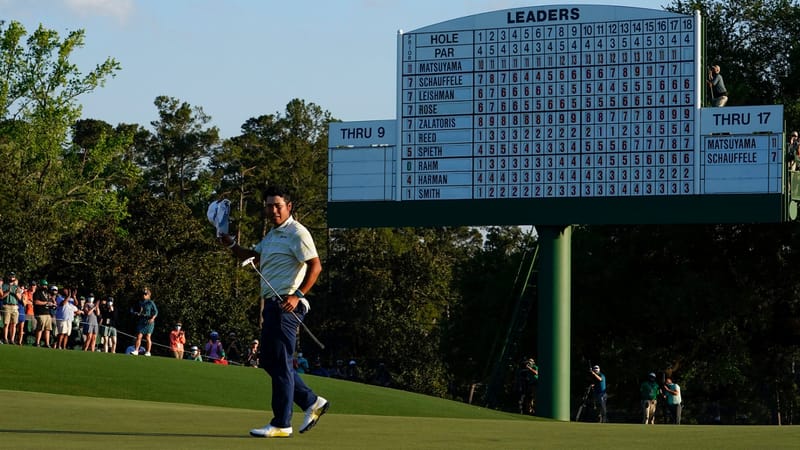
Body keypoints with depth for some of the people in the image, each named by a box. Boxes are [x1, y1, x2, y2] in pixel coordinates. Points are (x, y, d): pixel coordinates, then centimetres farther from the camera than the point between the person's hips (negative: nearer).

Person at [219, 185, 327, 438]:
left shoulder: (296, 233, -10)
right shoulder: (272, 235, 20)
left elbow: (315, 266, -17)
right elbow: (251, 256, 32)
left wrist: (297, 295, -24)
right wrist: (230, 244, 15)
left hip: (286, 306, -10)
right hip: (272, 304, 10)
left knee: (280, 363, -8)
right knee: (269, 361, 13)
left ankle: (281, 424, -4)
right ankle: (312, 403, 21)